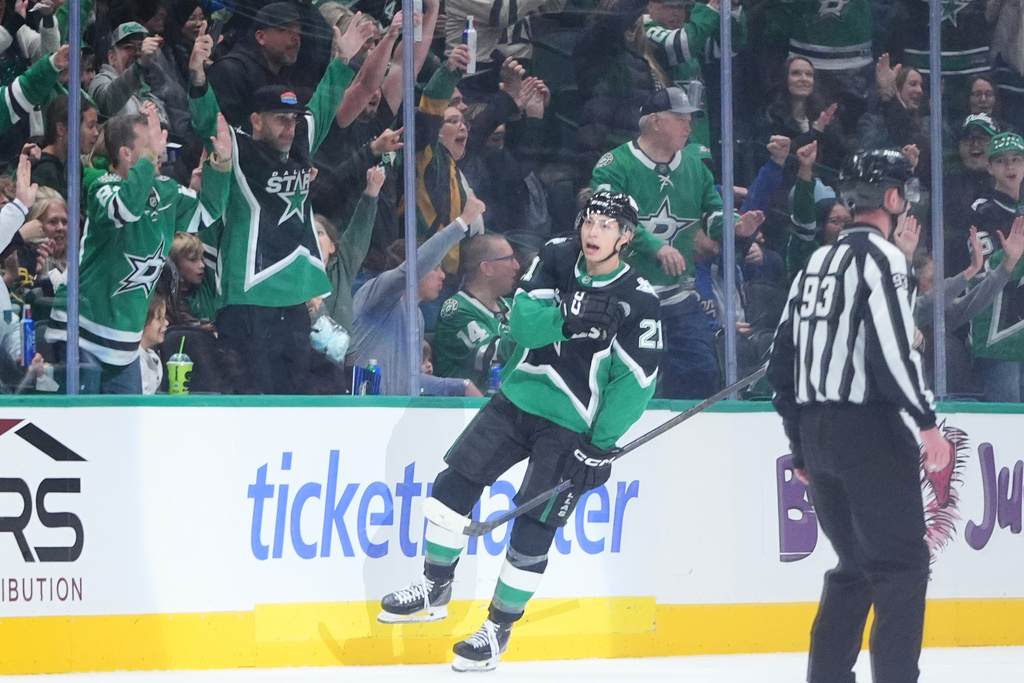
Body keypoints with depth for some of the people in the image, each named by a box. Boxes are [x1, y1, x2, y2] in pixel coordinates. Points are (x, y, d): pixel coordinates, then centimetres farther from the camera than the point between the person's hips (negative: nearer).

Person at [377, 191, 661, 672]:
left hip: (572, 426, -5)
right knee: (454, 484, 5)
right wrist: (567, 316, -32)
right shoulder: (557, 258, -3)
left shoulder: (638, 300, -16)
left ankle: (499, 628, 6)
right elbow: (522, 321, -14)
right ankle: (434, 592, 22)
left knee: (534, 527, -8)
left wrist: (601, 447, -19)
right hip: (518, 398, 5)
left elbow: (635, 383, -16)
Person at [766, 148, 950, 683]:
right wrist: (927, 422, -20)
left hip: (817, 432, 8)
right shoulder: (881, 256, -7)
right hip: (867, 427, -8)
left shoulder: (816, 264, 18)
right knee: (902, 561, -6)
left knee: (856, 565, 17)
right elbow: (892, 347, -21)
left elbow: (782, 361, 19)